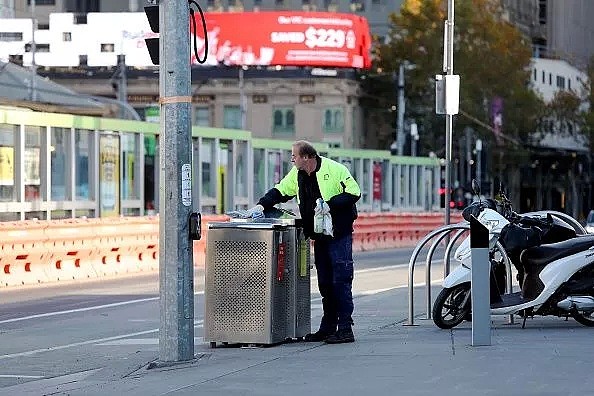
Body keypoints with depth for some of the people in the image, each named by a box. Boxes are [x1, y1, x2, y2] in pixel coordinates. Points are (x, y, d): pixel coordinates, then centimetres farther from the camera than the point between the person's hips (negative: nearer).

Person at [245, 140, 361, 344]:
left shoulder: (334, 169, -13)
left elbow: (354, 192, -14)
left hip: (339, 234, -7)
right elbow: (280, 191, 16)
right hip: (319, 235, 7)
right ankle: (328, 327, 17)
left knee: (341, 280, -8)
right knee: (324, 282, 10)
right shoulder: (297, 174, 8)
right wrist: (262, 205, 2)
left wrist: (330, 204, -21)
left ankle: (345, 329, -7)